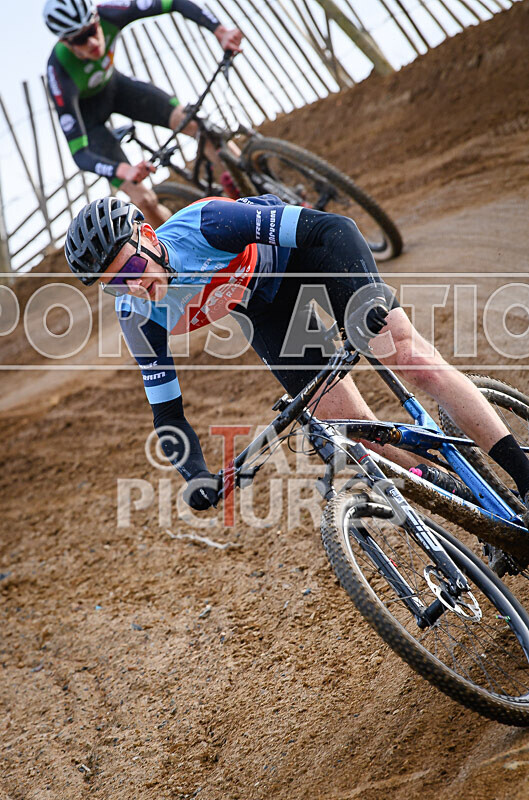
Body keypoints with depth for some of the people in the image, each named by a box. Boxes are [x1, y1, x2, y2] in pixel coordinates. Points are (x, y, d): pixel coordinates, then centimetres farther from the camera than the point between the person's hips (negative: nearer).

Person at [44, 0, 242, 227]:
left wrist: (221, 32, -37)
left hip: (113, 85, 4)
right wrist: (124, 171, -59)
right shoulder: (61, 73, -39)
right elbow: (79, 154, -41)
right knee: (144, 200, -16)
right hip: (85, 111, -4)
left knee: (192, 122, -22)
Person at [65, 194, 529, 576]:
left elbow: (334, 227, -36)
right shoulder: (139, 317, -23)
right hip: (262, 304, 5)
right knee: (344, 418, -7)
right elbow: (167, 412, -14)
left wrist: (367, 296, -51)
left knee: (415, 360, -19)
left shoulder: (206, 223, -39)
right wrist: (197, 477, -31)